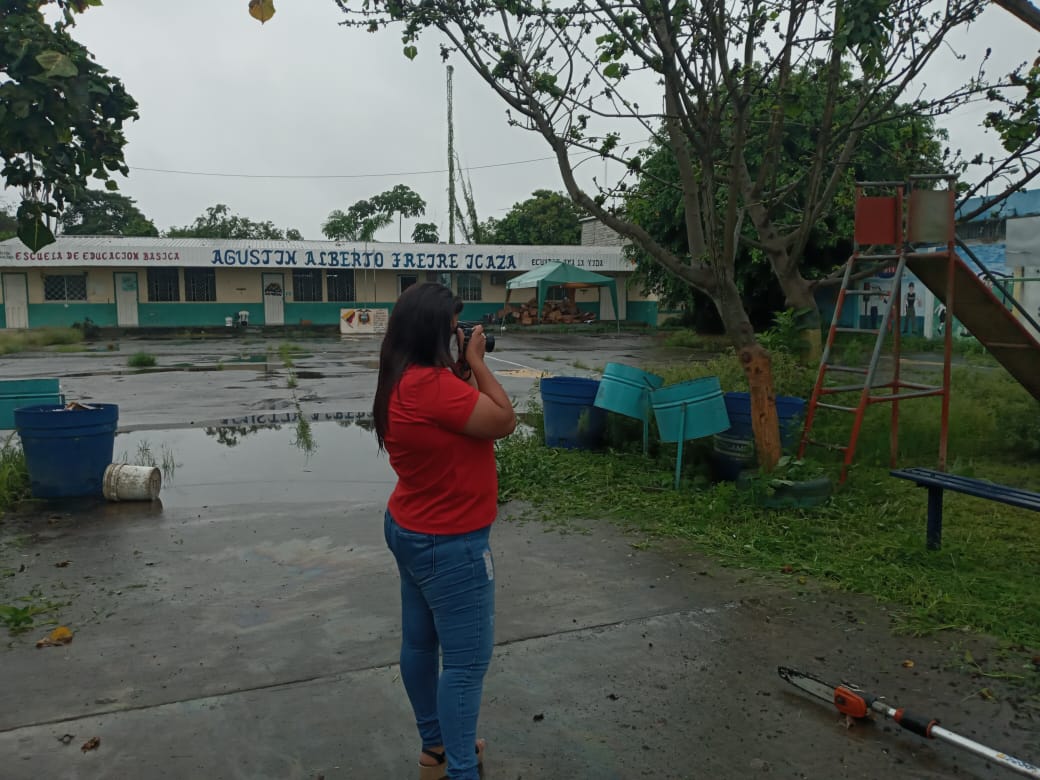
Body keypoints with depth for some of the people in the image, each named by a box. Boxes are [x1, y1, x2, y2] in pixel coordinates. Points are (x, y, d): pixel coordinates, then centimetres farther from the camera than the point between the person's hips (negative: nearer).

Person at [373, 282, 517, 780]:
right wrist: (476, 363, -11)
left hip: (411, 531, 10)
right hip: (448, 544, -10)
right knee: (467, 661, 2)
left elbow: (453, 414, 12)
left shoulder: (404, 381, 4)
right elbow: (504, 421, -21)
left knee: (420, 642, 19)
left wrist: (464, 368, 2)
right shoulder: (429, 383, -27)